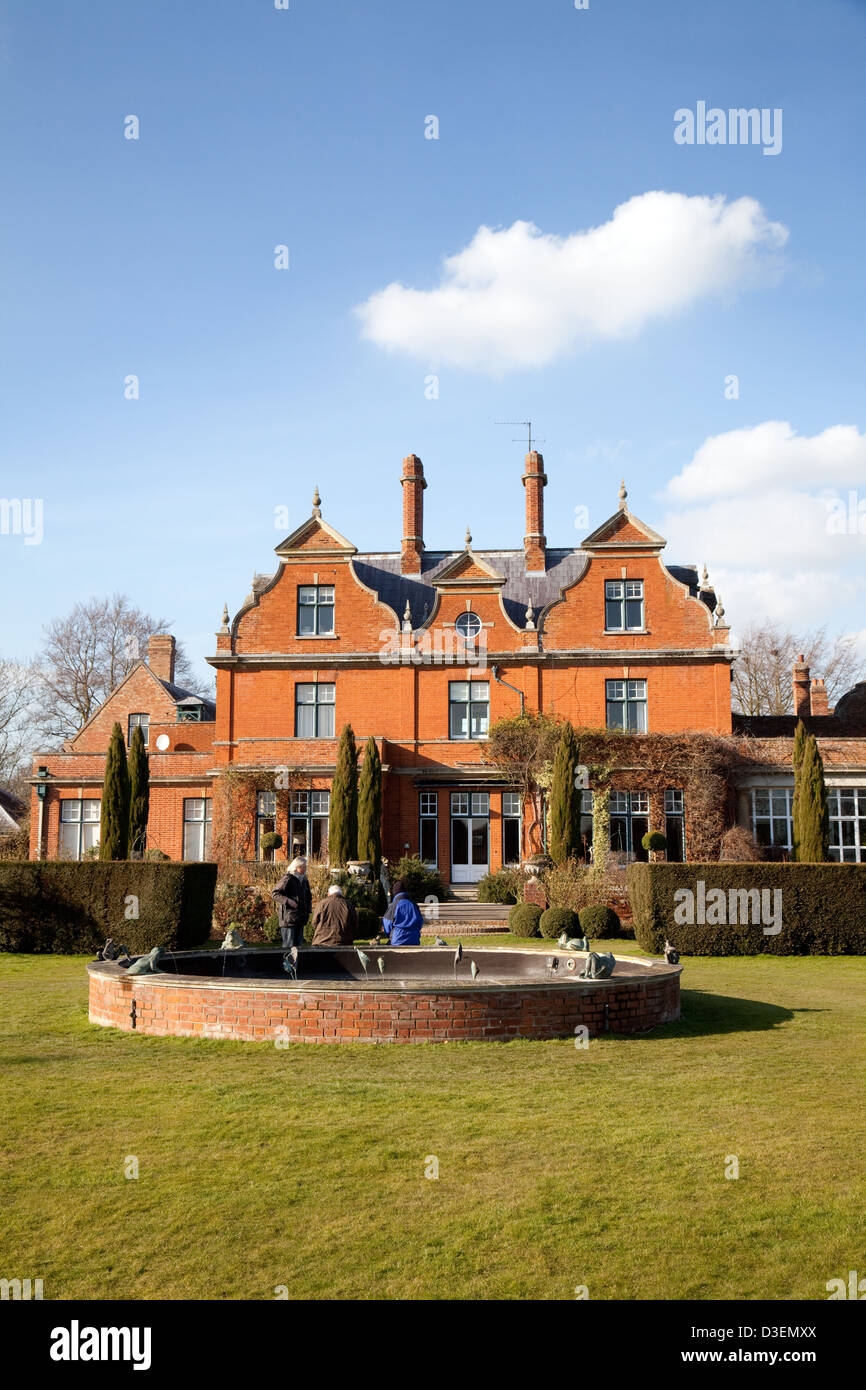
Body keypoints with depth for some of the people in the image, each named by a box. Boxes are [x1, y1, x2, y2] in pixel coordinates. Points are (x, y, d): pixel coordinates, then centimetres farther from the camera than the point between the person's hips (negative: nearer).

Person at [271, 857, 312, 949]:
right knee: (289, 946, -8)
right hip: (289, 918, -8)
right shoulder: (288, 879, -9)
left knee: (299, 944, 9)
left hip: (300, 919, 8)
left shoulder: (304, 880, 14)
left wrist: (308, 910, 14)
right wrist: (287, 900, -22)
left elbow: (308, 897, 28)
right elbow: (274, 893, -12)